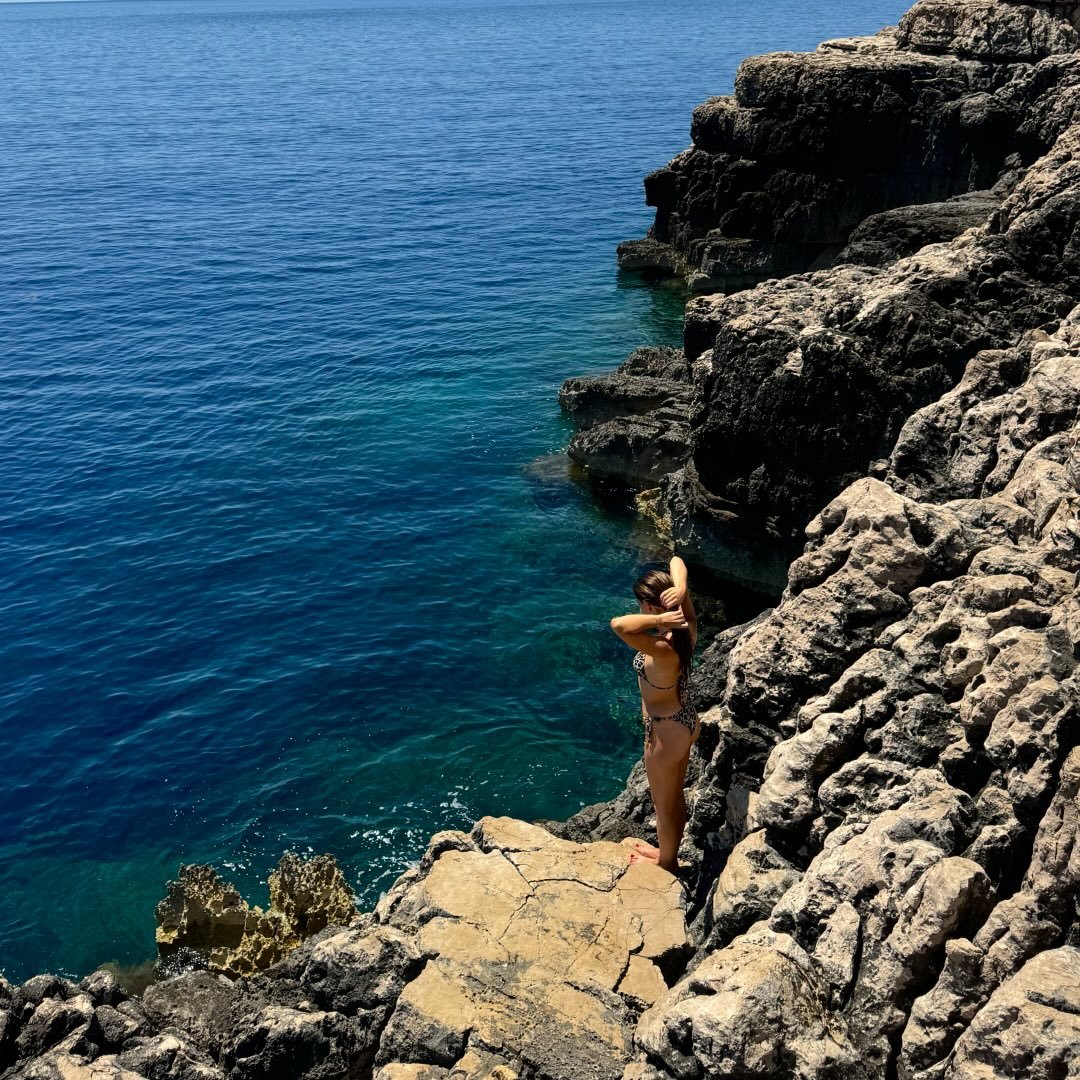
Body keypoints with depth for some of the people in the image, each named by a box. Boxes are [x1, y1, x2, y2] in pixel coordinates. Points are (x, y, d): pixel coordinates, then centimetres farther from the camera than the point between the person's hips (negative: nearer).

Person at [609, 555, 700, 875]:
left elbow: (618, 624, -55)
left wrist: (660, 620, -42)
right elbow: (676, 561, -7)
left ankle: (666, 863, 43)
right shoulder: (686, 626, -13)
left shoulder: (662, 650, -36)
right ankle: (669, 852, 52)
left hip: (666, 732, -8)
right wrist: (682, 588, -27)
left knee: (664, 804, 19)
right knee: (675, 796, 29)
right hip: (687, 721, 8)